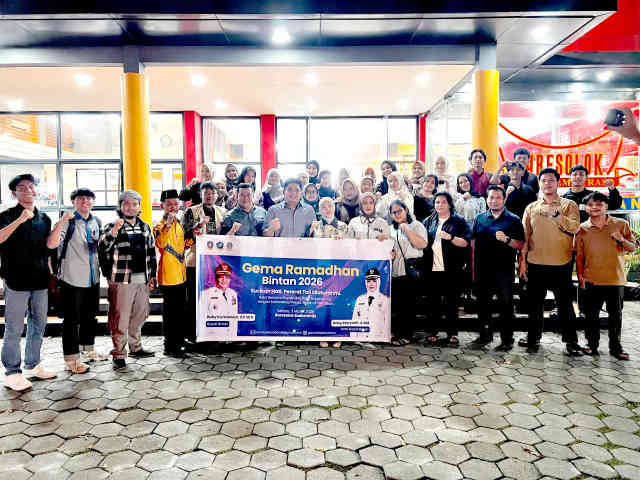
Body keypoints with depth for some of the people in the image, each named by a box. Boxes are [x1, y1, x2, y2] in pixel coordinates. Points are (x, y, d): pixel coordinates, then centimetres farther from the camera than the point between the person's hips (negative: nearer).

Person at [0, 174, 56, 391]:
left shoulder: (44, 218, 12)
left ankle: (33, 365, 27)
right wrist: (20, 220, -31)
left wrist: (49, 273, 14)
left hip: (40, 281, 5)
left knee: (38, 325, 13)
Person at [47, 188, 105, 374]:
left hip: (93, 279, 7)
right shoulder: (68, 222, -11)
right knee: (72, 320, 1)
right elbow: (51, 244, -25)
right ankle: (71, 360, 11)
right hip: (73, 279, -7)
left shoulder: (96, 222, 9)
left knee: (90, 317, 18)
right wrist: (62, 221, -35)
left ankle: (88, 351, 34)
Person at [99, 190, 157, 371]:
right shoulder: (113, 226, 0)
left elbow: (152, 252, 19)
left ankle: (135, 347, 30)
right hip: (122, 280, -5)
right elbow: (102, 247, -17)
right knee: (120, 318, -3)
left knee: (139, 315, 15)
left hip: (142, 279, 6)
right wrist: (114, 231, -32)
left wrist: (152, 276, 14)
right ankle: (119, 354, 5)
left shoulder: (145, 227, 15)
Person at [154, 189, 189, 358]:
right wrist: (168, 224, -38)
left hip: (181, 274, 8)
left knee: (181, 311, 16)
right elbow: (160, 244, -30)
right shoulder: (160, 226, -10)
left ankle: (179, 342, 29)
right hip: (168, 275, -8)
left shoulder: (179, 224, 14)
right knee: (170, 312, -2)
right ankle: (170, 347, 7)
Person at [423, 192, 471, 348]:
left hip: (451, 269, -3)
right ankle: (432, 332, 16)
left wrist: (450, 237, -19)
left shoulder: (458, 221, 4)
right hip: (432, 268, 3)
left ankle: (452, 334, 10)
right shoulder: (429, 222, 15)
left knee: (451, 302, 2)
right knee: (434, 301, 8)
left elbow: (465, 242, -5)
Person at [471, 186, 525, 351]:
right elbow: (473, 244, 11)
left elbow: (520, 245, -3)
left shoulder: (513, 220, 1)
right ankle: (485, 335, 26)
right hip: (482, 270, 4)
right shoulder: (479, 219, 10)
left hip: (504, 270, -3)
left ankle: (507, 340, 12)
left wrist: (506, 239, -23)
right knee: (482, 304, 12)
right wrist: (473, 268, 7)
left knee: (506, 306, 2)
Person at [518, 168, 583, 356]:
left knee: (565, 304, 6)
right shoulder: (531, 208, 10)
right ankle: (533, 338, 23)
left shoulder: (569, 205, 3)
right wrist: (522, 260, 3)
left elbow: (574, 228, -13)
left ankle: (571, 341, 19)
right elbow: (524, 236, 8)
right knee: (535, 304, 10)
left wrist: (556, 213, -21)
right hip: (535, 264, 2)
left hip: (561, 264, -2)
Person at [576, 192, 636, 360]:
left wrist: (622, 240, -15)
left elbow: (632, 248, 6)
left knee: (616, 314, 9)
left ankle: (615, 346, 22)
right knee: (591, 314, 6)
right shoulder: (582, 229, 2)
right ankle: (592, 344, 19)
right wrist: (580, 276, 2)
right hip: (591, 280, 0)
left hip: (615, 279, 0)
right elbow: (579, 255, 6)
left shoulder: (621, 224, 1)